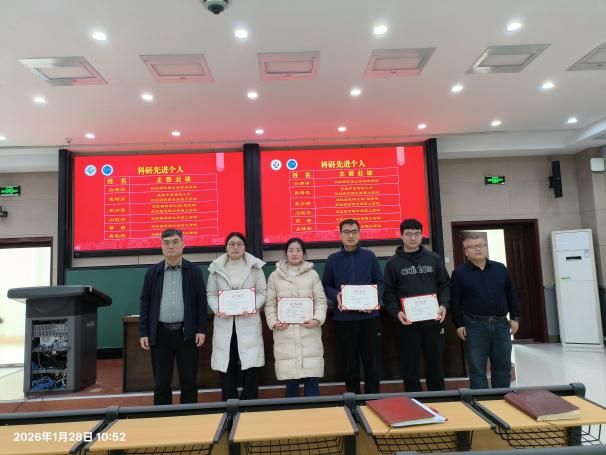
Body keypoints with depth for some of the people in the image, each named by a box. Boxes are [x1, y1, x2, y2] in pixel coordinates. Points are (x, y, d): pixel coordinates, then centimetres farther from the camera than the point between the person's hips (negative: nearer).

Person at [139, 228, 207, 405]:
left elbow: (201, 302, 1)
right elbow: (145, 304, 6)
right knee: (161, 382, 9)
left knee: (189, 381, 7)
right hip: (160, 333, 1)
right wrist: (143, 333, 1)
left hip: (187, 332, -1)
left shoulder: (194, 271, 1)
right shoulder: (152, 272, 5)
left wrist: (201, 330, -4)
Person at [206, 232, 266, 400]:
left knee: (251, 366, -2)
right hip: (224, 323, 1)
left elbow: (262, 292, 3)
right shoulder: (216, 268, 6)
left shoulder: (255, 266, 4)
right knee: (226, 367, 5)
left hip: (248, 322, -1)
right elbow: (211, 294, 7)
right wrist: (217, 310, -12)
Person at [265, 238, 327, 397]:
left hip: (308, 331, 0)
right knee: (290, 377, 3)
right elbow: (270, 303, 8)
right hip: (285, 332, 0)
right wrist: (273, 322, -7)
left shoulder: (312, 274, 8)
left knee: (311, 375, -1)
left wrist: (317, 319, -9)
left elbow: (320, 300, 6)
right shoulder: (275, 276, 8)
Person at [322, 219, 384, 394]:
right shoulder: (332, 259, 4)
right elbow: (325, 285, 6)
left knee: (371, 360, 7)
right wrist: (336, 295, -14)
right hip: (344, 318, 0)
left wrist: (375, 299, -10)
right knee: (350, 362, 10)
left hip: (369, 316, 0)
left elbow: (380, 282, 6)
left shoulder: (369, 256, 5)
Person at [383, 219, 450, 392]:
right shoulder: (393, 263, 2)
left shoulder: (434, 259, 9)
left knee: (436, 365, 13)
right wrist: (397, 312, -16)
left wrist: (443, 305, -6)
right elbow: (388, 293, -1)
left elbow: (445, 285, 10)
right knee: (410, 369, 6)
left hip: (433, 321, 2)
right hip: (407, 323, -2)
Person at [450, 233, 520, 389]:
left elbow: (511, 295, 14)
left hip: (501, 324, 4)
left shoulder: (501, 268, 9)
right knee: (477, 369, 1)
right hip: (475, 326, -3)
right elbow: (455, 301, -2)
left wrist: (515, 317, 8)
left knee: (503, 368, 13)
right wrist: (459, 324, -6)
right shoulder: (459, 273, -1)